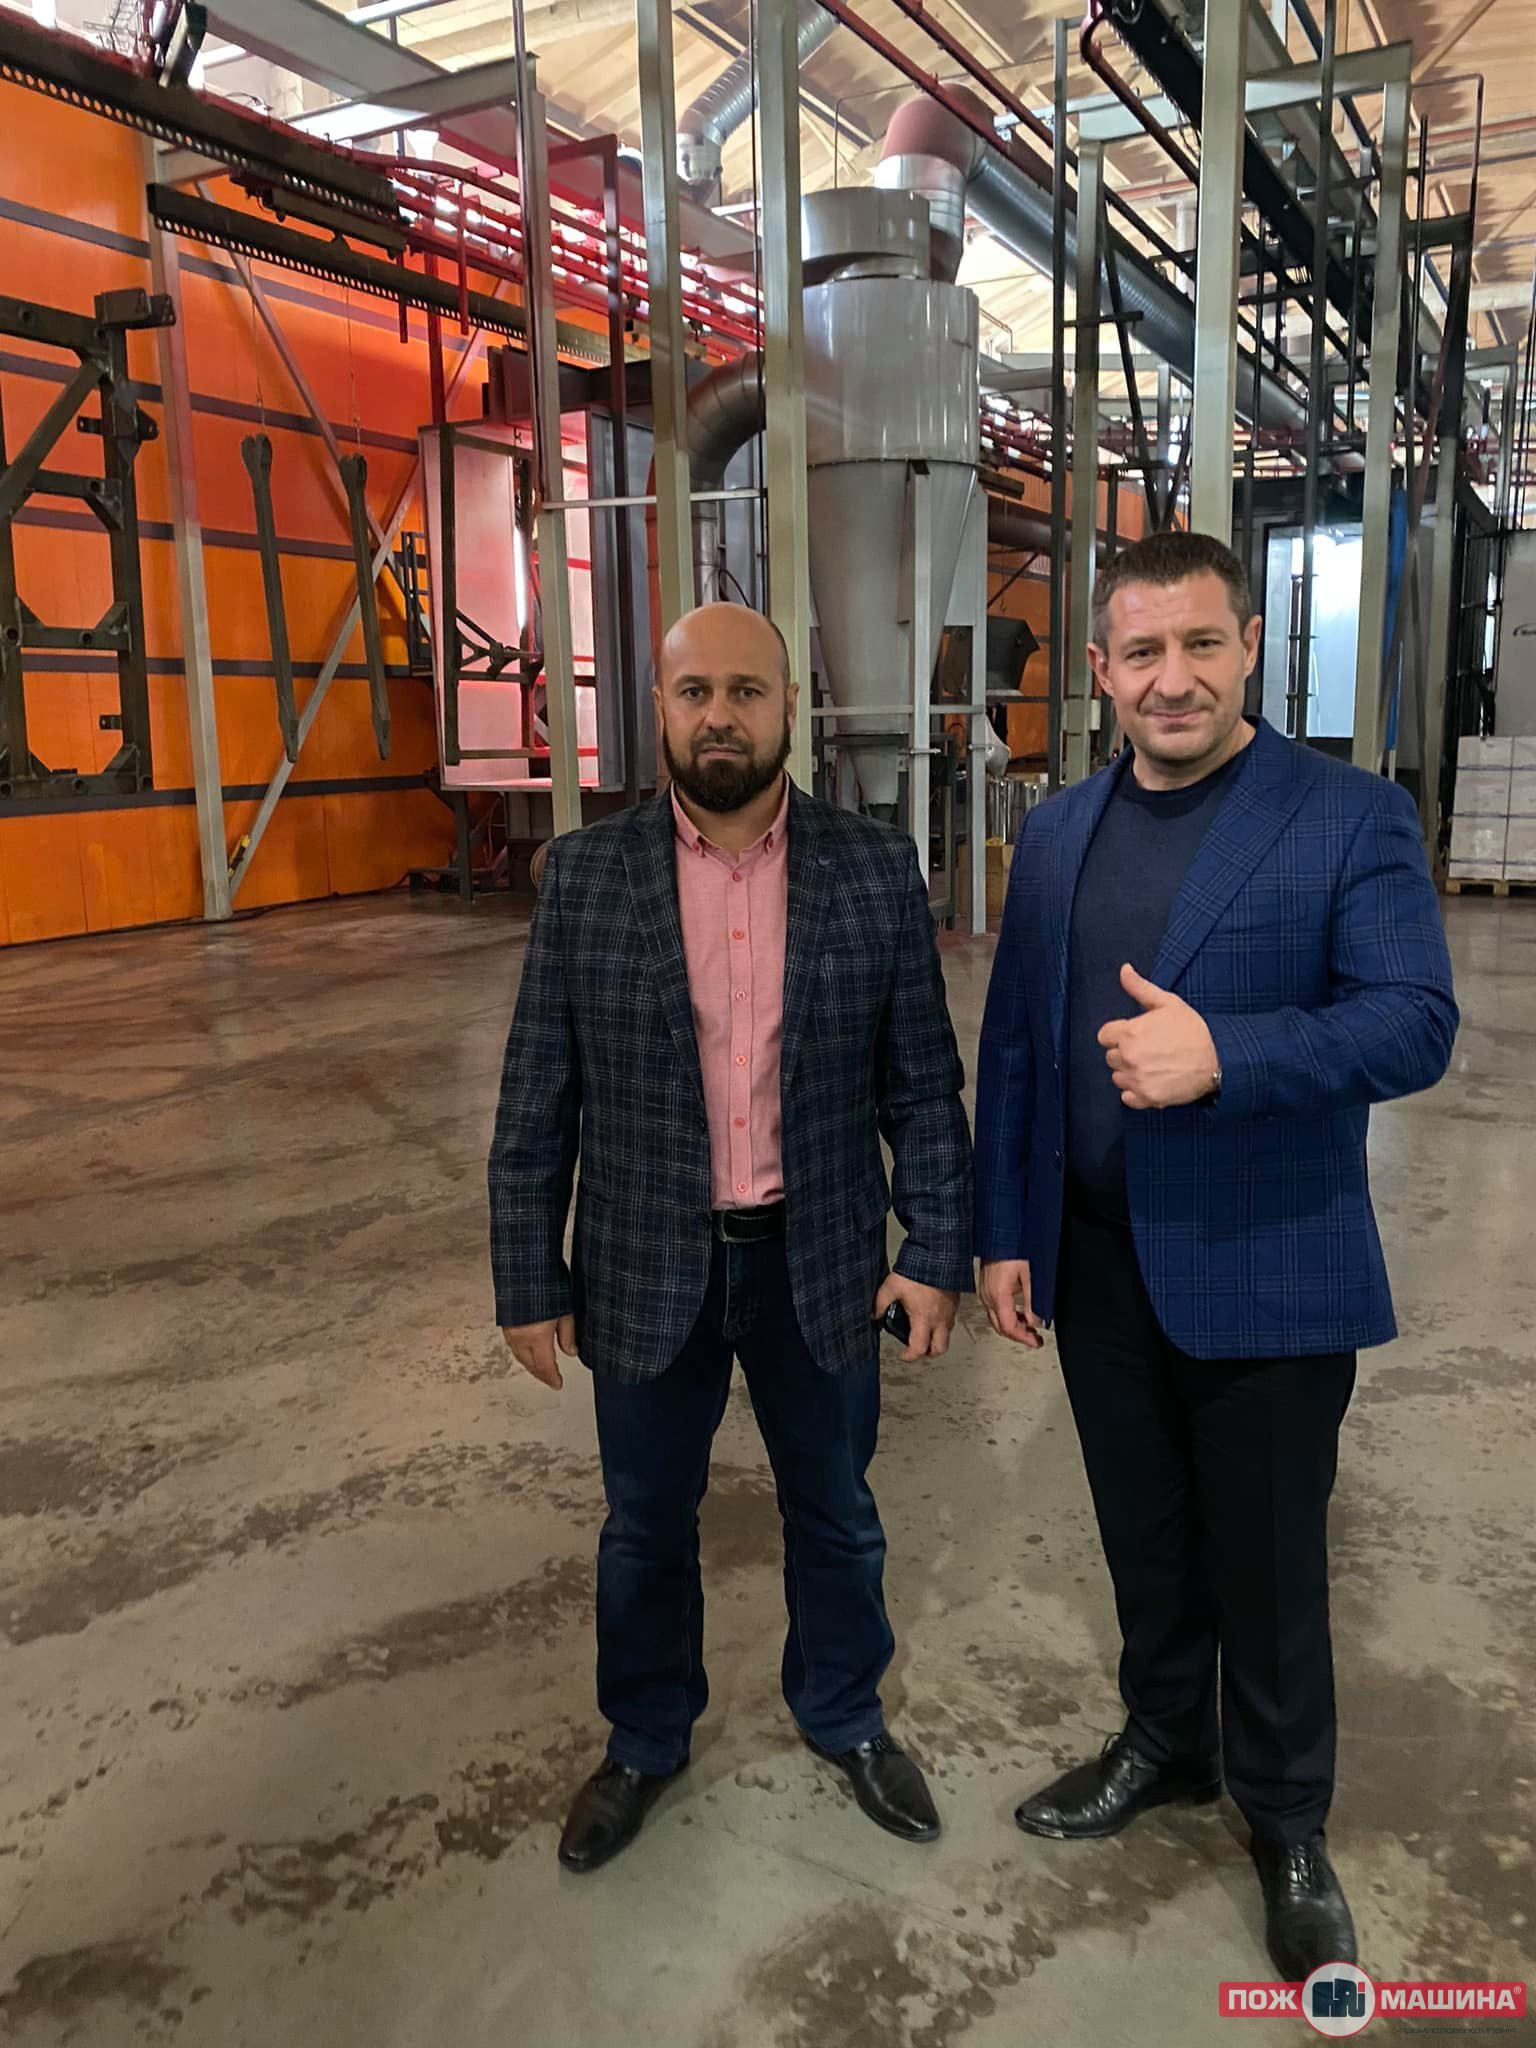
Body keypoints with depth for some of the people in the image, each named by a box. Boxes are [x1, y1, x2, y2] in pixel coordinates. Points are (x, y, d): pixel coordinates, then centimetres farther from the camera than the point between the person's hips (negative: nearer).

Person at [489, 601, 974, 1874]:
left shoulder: (876, 870, -5)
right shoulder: (586, 874, -6)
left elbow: (924, 1083, -1)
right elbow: (537, 1100, -3)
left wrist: (936, 1249, -4)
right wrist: (530, 1280, -3)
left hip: (820, 1263, 1)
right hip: (647, 1268, 0)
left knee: (835, 1513, 19)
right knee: (646, 1525, 18)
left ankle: (845, 1717, 46)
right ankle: (646, 1742, 43)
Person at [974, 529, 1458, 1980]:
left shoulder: (1353, 819, -9)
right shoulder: (1058, 832, 5)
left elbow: (1415, 1022, -17)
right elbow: (1013, 1045, 7)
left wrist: (1223, 1055, -31)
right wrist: (1004, 1230, 5)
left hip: (1265, 1275, -4)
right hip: (1096, 1265, 4)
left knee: (1267, 1564, 13)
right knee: (1144, 1538, 22)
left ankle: (1286, 1819, 37)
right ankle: (1164, 1740, 47)